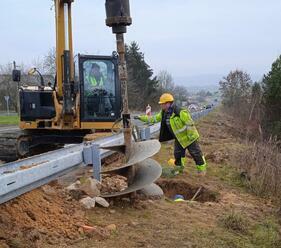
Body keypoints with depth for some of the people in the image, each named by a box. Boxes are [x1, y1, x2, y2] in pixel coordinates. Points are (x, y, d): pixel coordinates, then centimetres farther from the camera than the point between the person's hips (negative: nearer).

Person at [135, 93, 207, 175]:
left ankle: (202, 169, 19)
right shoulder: (164, 113, -2)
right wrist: (141, 117, -1)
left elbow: (190, 124, -26)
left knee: (195, 153, 4)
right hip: (179, 138, 8)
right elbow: (154, 118, 5)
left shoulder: (180, 112, -29)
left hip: (189, 137, -8)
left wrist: (191, 136, -23)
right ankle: (179, 168, 37)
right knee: (177, 154, 17)